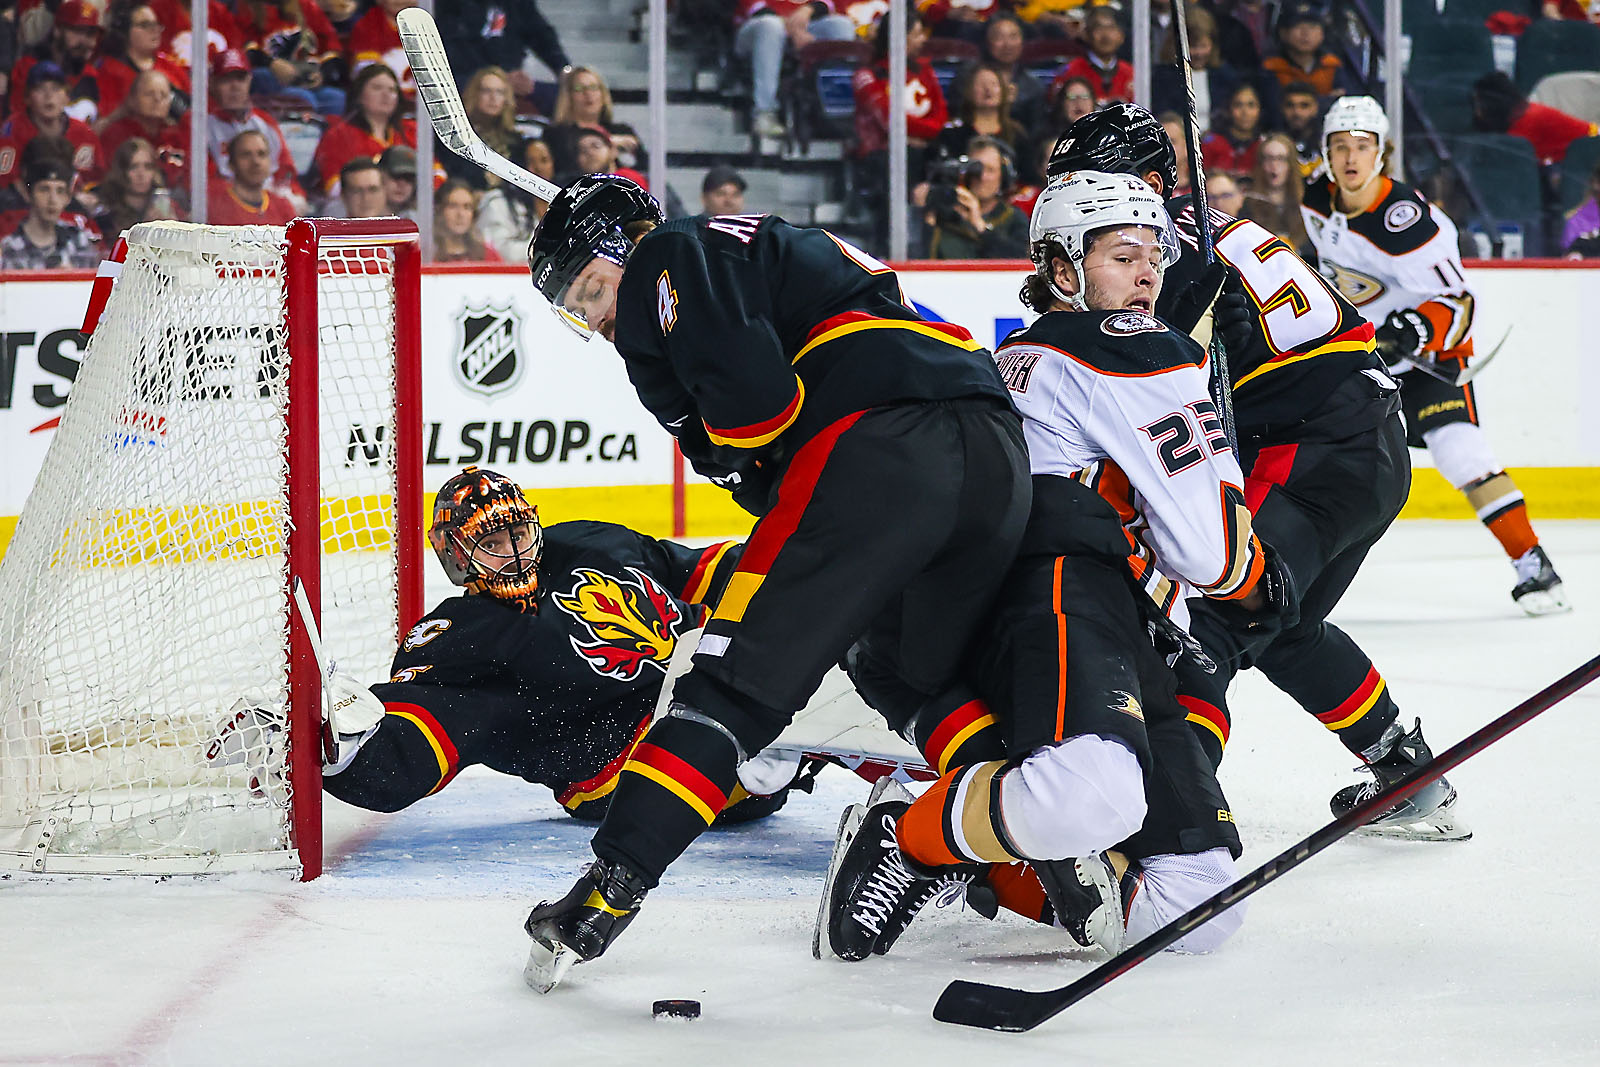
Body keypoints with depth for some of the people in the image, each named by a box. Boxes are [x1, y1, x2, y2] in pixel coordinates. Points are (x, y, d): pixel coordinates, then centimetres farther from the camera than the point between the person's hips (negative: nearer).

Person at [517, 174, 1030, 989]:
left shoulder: (671, 258, 9)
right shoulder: (780, 246, 37)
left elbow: (747, 386, -8)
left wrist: (754, 474, 10)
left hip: (880, 446, -8)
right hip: (999, 445, 8)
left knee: (741, 672, -6)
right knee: (909, 674, 26)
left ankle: (613, 884, -10)